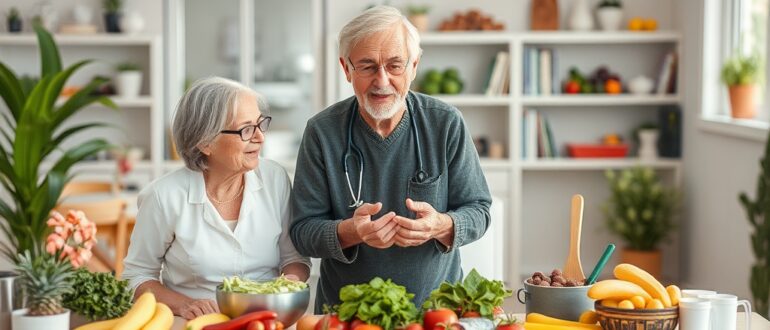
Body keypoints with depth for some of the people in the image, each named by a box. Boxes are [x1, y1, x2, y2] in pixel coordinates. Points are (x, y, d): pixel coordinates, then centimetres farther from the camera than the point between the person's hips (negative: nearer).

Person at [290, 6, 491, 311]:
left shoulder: (446, 124, -2)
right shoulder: (321, 131, -3)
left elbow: (478, 211, 3)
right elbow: (302, 231, -2)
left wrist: (442, 226, -19)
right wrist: (350, 233, -23)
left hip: (436, 306, 0)